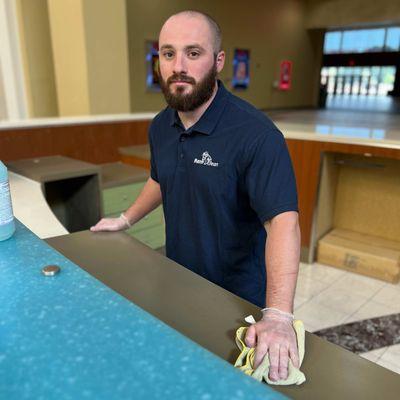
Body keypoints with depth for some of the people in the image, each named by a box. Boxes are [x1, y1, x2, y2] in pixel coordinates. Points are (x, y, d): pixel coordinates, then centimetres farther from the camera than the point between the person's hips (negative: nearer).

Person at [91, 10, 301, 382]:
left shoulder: (256, 135, -26)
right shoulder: (160, 127, -2)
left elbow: (283, 221, -32)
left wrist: (278, 316, -40)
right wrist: (125, 220, 21)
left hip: (240, 296, -5)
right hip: (178, 282, 6)